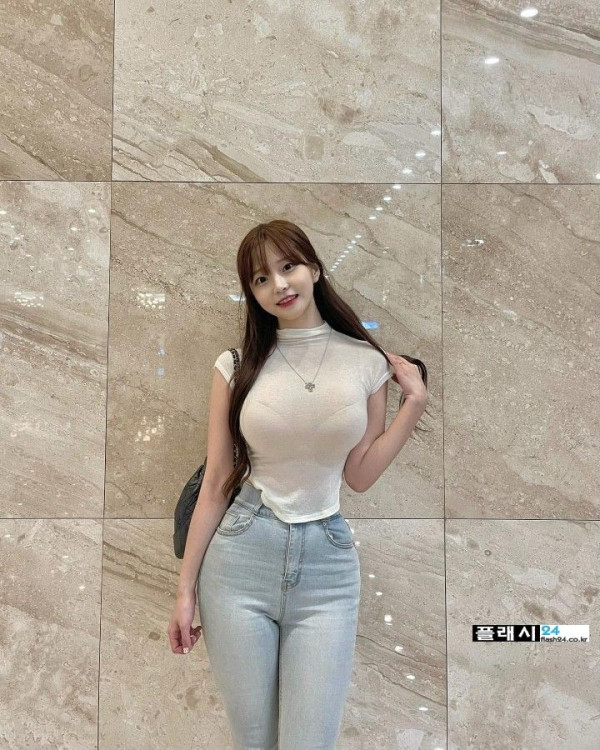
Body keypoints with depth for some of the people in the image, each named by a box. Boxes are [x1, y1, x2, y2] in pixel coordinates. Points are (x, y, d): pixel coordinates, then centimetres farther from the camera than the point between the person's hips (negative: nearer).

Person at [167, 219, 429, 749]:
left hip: (327, 563, 0)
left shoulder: (368, 362, 1)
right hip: (239, 560, 0)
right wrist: (186, 587, 3)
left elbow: (359, 477, 4)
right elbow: (216, 483, 2)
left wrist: (415, 403, -2)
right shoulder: (237, 365, 0)